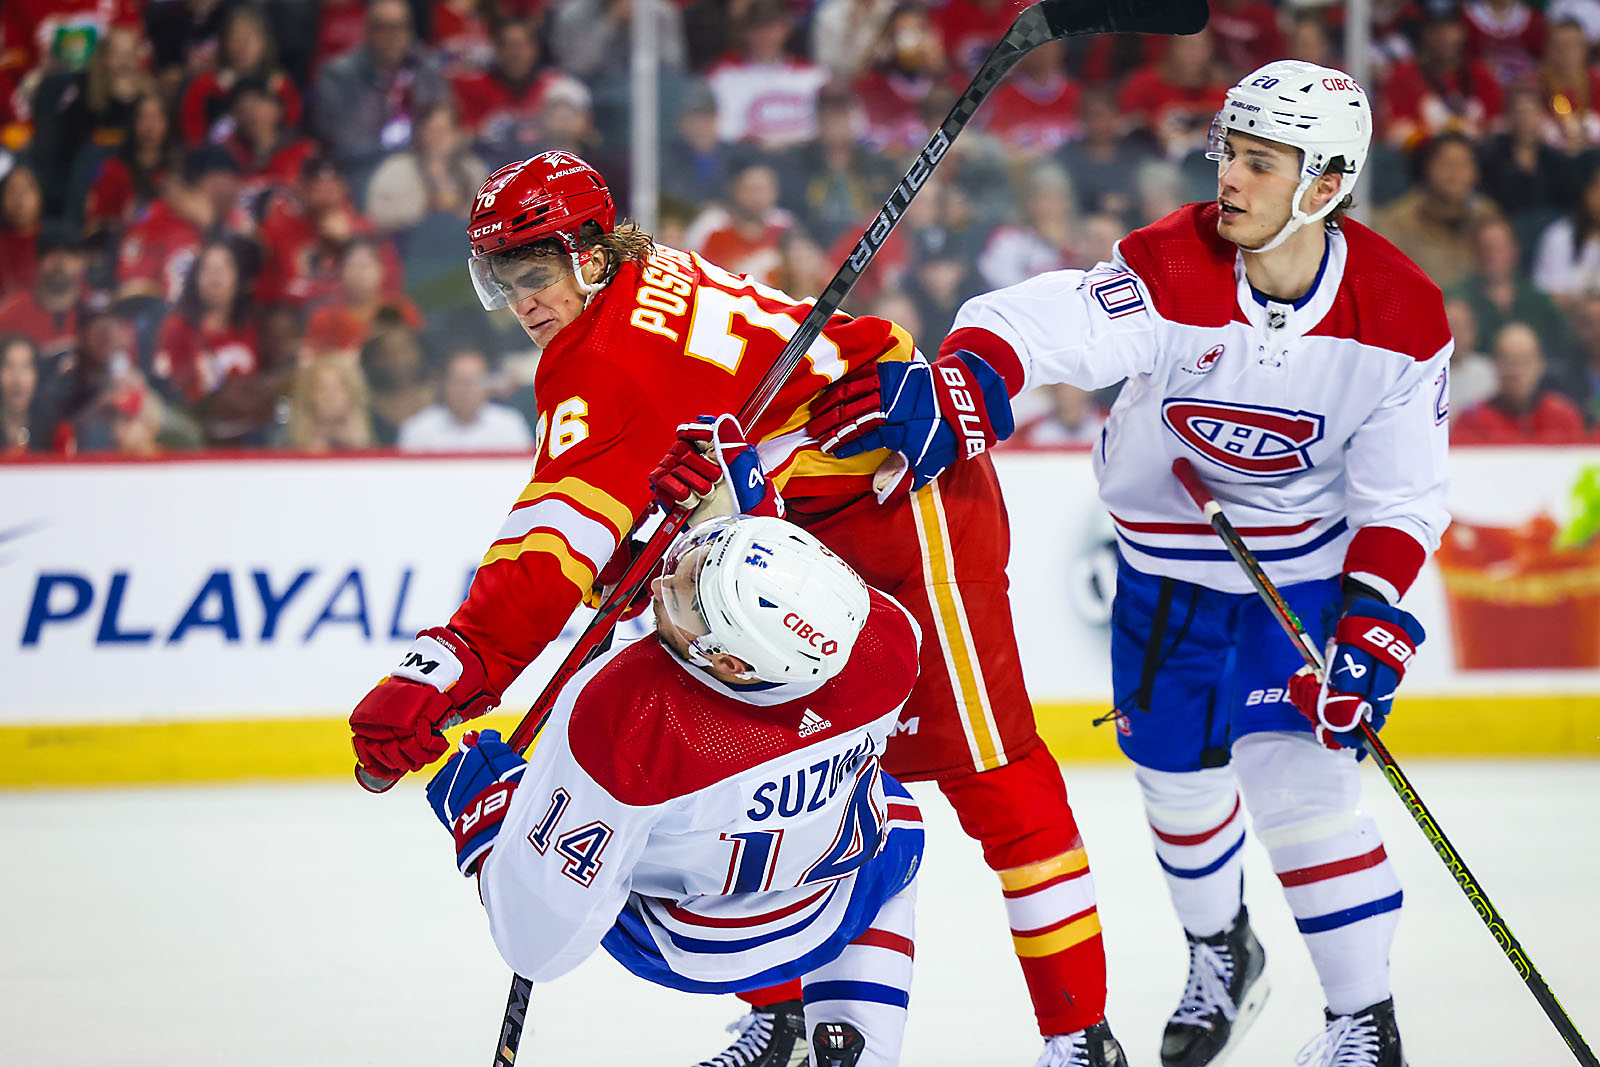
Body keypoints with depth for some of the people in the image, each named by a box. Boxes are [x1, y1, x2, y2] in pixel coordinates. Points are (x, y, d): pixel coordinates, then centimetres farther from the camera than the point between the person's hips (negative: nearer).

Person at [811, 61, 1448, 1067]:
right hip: (1164, 560, 2)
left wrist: (1371, 619, -23)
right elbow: (1039, 324, -39)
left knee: (1296, 774, -10)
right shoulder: (1172, 271, -25)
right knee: (1175, 768, 13)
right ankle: (1221, 952, 42)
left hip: (1306, 566, -1)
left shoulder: (1399, 316, -19)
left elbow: (1404, 494, -11)